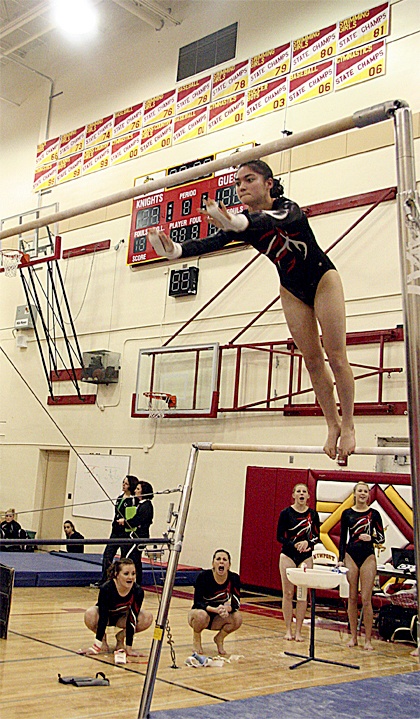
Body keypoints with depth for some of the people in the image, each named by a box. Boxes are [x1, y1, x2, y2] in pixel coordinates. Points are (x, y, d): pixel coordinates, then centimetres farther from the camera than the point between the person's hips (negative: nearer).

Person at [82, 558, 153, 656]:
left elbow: (131, 620, -26)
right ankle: (103, 639, -6)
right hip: (105, 615, -2)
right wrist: (97, 645, -33)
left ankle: (120, 637, -1)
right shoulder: (106, 589, -35)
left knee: (147, 618, -25)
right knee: (90, 615, -36)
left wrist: (129, 648, -27)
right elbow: (103, 618, -32)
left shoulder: (138, 592, -29)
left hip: (122, 617, 2)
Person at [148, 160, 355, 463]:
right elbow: (212, 243, -26)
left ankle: (348, 426, 3)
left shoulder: (287, 208, -26)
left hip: (322, 279, -5)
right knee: (312, 359, 5)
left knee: (336, 355, -6)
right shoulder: (244, 223, -10)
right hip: (292, 289, 6)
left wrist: (237, 223, -72)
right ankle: (333, 425, 13)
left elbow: (271, 220, -51)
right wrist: (175, 250, -45)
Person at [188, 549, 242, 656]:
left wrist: (226, 609, -36)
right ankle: (196, 639, -4)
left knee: (237, 618, -25)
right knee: (201, 615, -37)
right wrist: (215, 610, -41)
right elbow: (197, 602, -24)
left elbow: (236, 604, -12)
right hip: (200, 612, -3)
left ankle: (219, 638, 4)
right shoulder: (204, 576, -23)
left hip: (218, 619, 3)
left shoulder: (234, 579, -14)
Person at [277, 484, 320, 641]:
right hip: (288, 555, -2)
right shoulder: (286, 513, -3)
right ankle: (288, 630, 9)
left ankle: (298, 631, 10)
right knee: (288, 593, 0)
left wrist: (307, 542, -13)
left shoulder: (313, 514, 3)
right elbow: (279, 536, -3)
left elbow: (317, 537, 6)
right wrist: (294, 545, -17)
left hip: (306, 557, 2)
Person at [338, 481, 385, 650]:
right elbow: (342, 538, 7)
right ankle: (353, 636, 16)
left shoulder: (374, 514, 2)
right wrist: (340, 559, 1)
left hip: (368, 557, -1)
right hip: (351, 556, 2)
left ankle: (368, 639, 5)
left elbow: (381, 538, 4)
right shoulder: (347, 513, 5)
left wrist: (371, 538, -16)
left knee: (366, 599, -4)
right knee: (352, 598, 6)